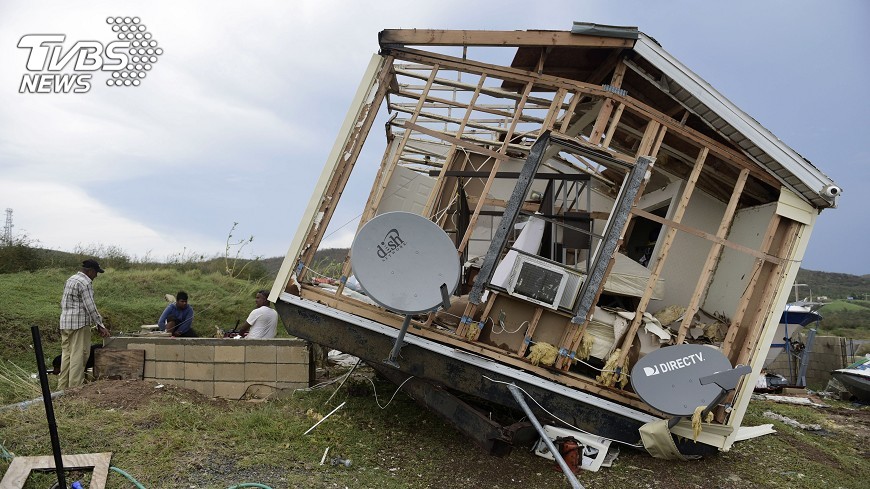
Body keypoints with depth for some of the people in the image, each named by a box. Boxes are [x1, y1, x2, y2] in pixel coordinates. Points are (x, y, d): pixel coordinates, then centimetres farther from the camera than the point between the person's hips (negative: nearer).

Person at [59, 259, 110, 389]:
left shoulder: (70, 280, 16)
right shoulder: (85, 283, -14)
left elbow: (62, 302, 21)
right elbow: (90, 307, -16)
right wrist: (101, 325, -11)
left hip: (65, 323, 9)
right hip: (79, 324, -9)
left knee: (66, 354, 13)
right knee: (78, 356, -5)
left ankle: (62, 386, 17)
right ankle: (75, 387, -3)